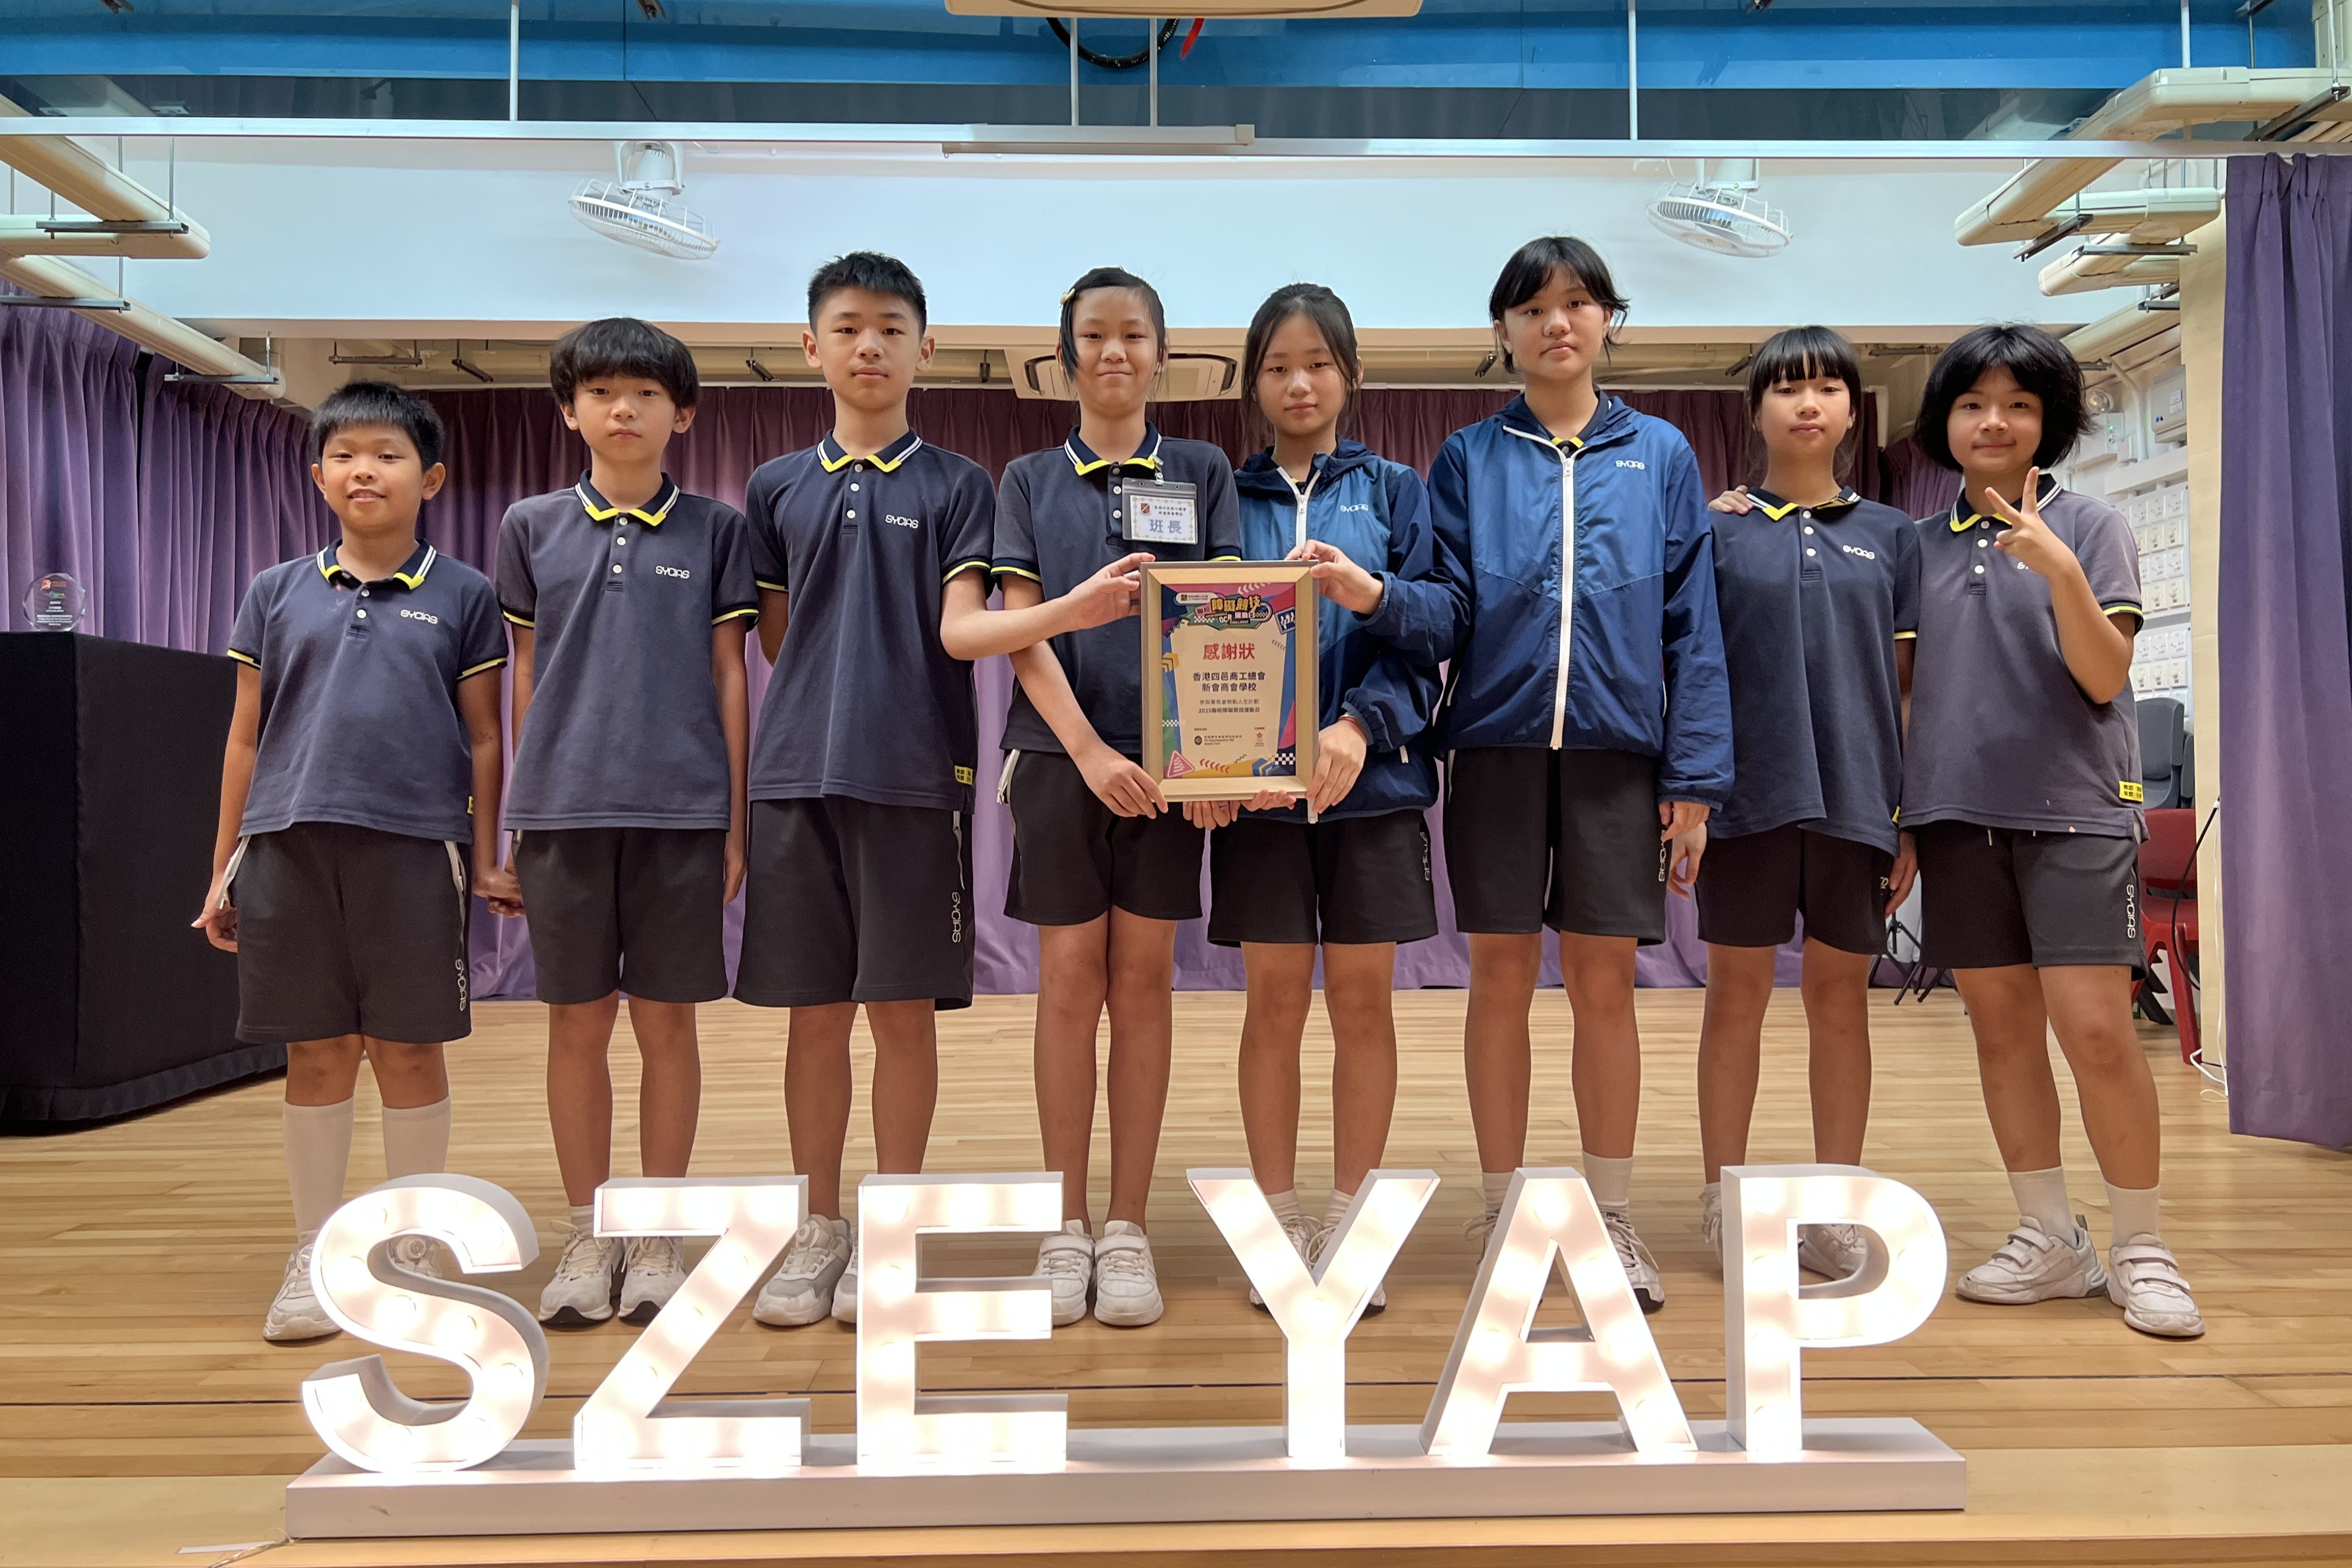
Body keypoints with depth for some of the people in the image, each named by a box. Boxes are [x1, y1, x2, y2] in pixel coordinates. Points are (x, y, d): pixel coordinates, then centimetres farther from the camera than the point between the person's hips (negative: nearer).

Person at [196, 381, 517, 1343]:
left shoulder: (462, 597, 6)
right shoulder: (277, 594, 11)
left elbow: (483, 739, 6)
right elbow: (246, 735, 12)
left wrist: (487, 859, 2)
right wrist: (224, 866, 10)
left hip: (415, 847, -2)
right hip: (289, 846, 2)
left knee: (407, 1051, 4)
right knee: (315, 1055, 7)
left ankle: (412, 1251, 19)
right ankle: (314, 1254, 20)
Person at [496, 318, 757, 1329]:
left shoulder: (715, 531, 6)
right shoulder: (531, 527, 9)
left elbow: (728, 677, 6)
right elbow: (527, 676, 11)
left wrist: (735, 821, 2)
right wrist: (518, 812, 9)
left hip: (681, 810, -1)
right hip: (564, 808, 1)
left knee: (667, 1022, 4)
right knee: (577, 1022, 6)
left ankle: (657, 1238, 17)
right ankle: (587, 1236, 19)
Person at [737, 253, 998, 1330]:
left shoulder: (956, 486, 6)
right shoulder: (779, 488, 13)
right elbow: (776, 641, 13)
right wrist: (836, 699, 3)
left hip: (916, 776, -2)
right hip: (799, 773, 2)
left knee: (903, 1010, 2)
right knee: (816, 1013, 7)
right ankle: (817, 1231, 20)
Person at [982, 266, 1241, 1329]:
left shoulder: (1200, 472, 10)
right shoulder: (1029, 480, 9)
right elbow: (1021, 630, 0)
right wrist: (1087, 749, -14)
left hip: (1166, 758, 0)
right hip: (1061, 754, 0)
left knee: (1142, 984, 3)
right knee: (1068, 983, 2)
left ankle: (1128, 1229, 11)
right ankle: (1067, 1226, 12)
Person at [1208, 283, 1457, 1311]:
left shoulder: (1393, 490, 11)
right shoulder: (1223, 497, 10)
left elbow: (1441, 618, -2)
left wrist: (1371, 592, -23)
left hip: (1374, 774, 0)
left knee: (1363, 996, 3)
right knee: (1275, 996, 2)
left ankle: (1350, 1222, 14)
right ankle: (1280, 1222, 14)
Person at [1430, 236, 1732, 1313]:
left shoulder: (1660, 456, 7)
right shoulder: (1469, 459, 7)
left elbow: (1692, 620, 4)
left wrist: (1696, 771, -2)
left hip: (1616, 748, 0)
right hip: (1497, 741, 0)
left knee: (1603, 982, 6)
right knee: (1502, 975, 6)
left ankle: (1612, 1219, 19)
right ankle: (1502, 1212, 19)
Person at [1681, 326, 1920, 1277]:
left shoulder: (1891, 537, 10)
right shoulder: (1718, 529, 4)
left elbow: (1906, 688, 9)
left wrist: (1913, 817, 4)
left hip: (1857, 798, 2)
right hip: (1748, 793, -2)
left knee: (1841, 998, 8)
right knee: (1738, 993, 4)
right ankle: (1725, 1198, 15)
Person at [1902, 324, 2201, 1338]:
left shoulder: (2088, 528, 2)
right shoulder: (1921, 547, 11)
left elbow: (2104, 677, -7)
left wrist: (2060, 571, -21)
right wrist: (1895, 821, 12)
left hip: (2074, 811, -3)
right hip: (1958, 815, 3)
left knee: (2096, 1028, -10)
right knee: (2002, 1030, 6)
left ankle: (2140, 1249, 6)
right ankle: (2049, 1238, 17)